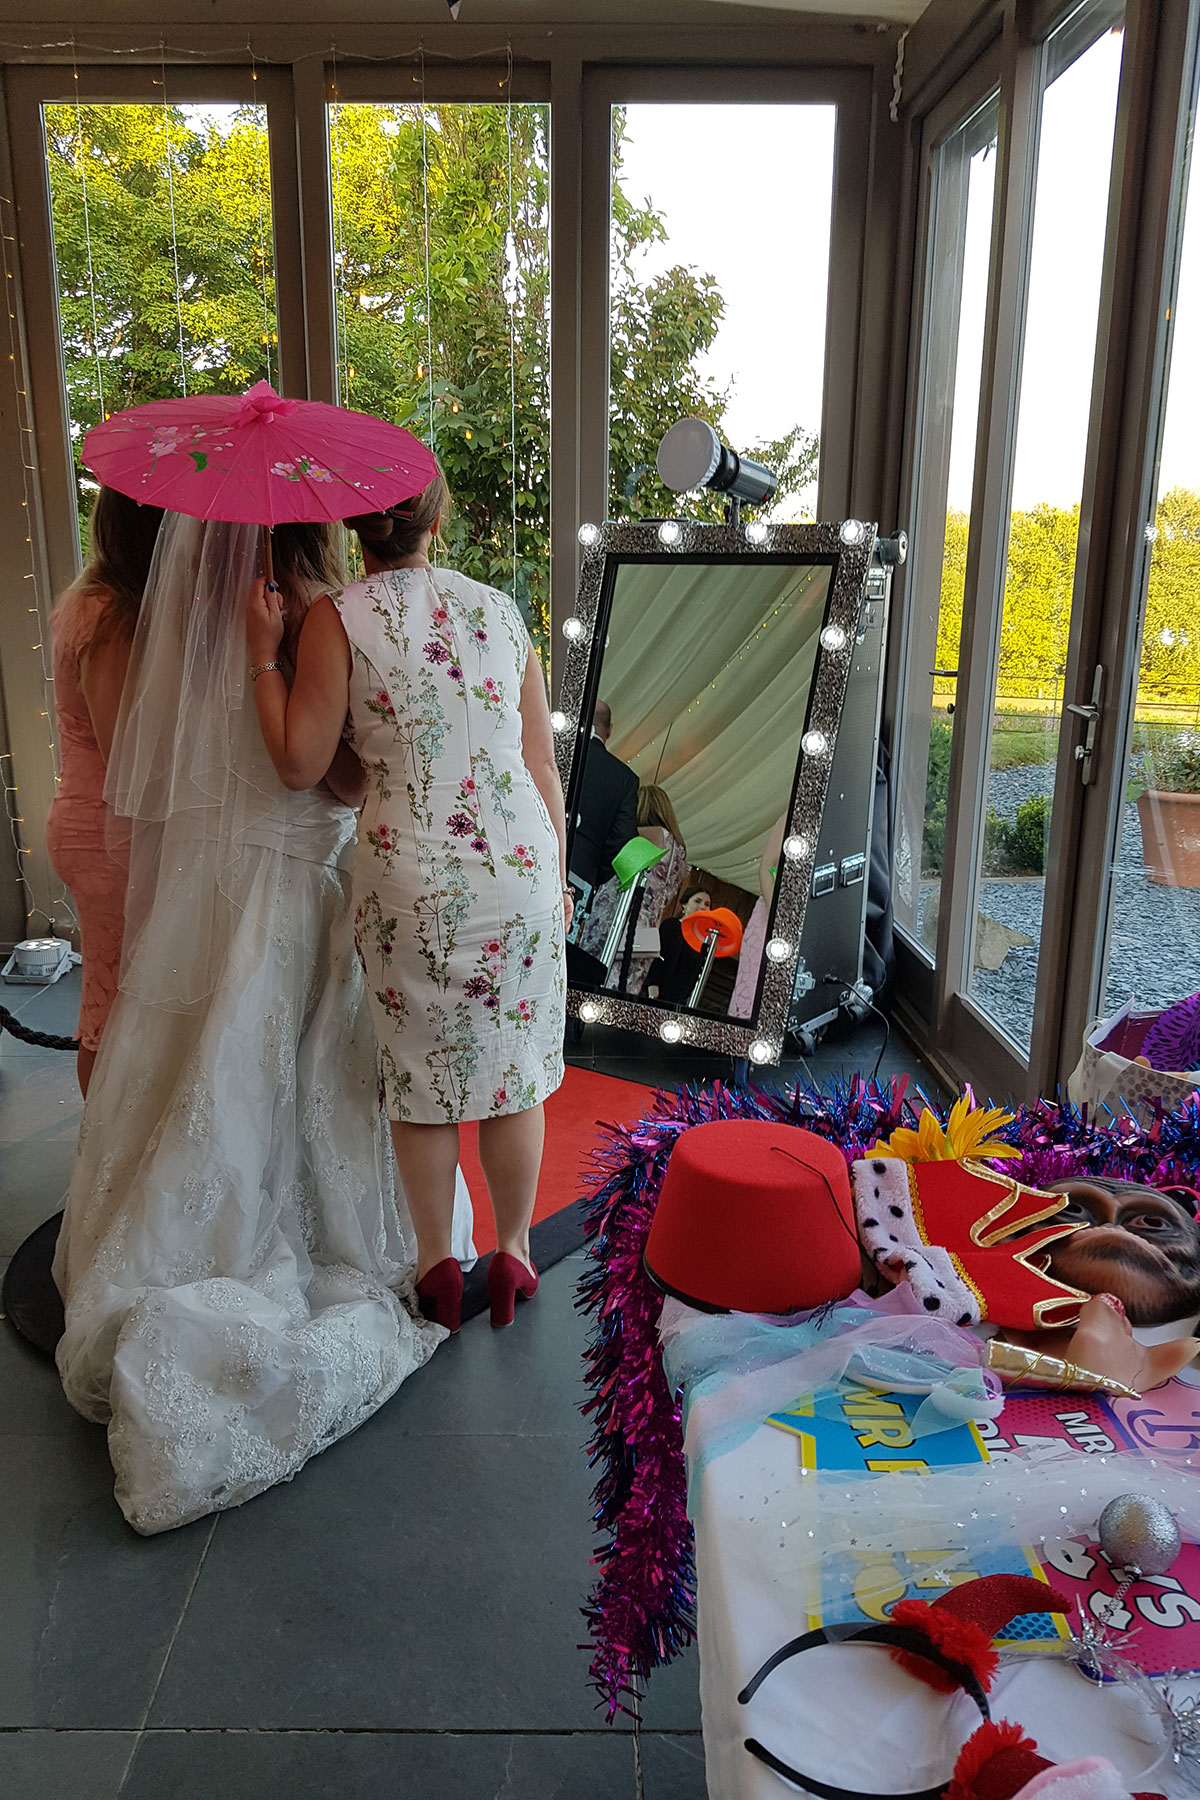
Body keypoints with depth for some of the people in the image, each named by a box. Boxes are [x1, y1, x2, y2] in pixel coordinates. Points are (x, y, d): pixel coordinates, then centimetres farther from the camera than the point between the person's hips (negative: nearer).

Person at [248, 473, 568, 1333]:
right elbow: (542, 762, 6)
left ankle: (438, 1264, 29)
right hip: (520, 863, 2)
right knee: (513, 1068, 14)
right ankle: (514, 1254, 29)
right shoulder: (500, 608, 5)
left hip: (410, 875, -2)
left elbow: (299, 763, -5)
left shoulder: (337, 619, -5)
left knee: (421, 1077, 14)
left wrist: (264, 655, 4)